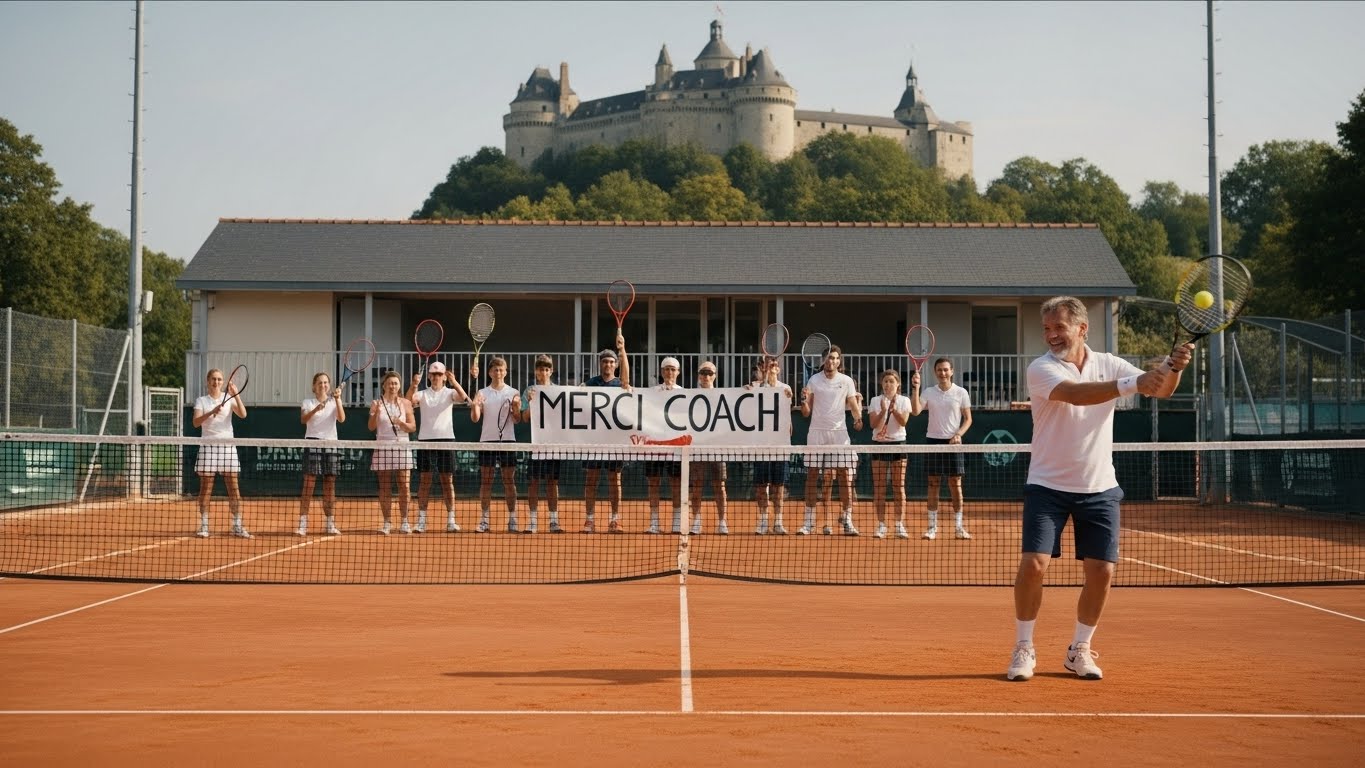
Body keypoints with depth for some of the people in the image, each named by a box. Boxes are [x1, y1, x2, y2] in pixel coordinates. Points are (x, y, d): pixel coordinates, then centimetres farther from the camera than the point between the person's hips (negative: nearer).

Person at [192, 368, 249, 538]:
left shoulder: (229, 399, 8)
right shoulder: (201, 401, 6)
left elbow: (242, 414, -8)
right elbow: (196, 422, -9)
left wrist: (235, 396, -19)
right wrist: (211, 412, -24)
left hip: (227, 445, 1)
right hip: (208, 446, -1)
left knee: (233, 487, -2)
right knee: (206, 487, -2)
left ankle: (237, 526, 0)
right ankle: (204, 526, 3)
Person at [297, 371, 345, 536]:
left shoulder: (334, 402, 10)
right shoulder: (308, 402, 6)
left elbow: (341, 419, -8)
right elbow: (303, 419, -13)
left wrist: (337, 399, -19)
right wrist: (316, 409, -30)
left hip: (331, 444, 2)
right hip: (312, 443, -2)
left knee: (330, 487, 4)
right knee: (308, 485, -8)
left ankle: (331, 525, 8)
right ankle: (302, 525, -10)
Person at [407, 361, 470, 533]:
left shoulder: (449, 393, 7)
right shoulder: (422, 394, 9)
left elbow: (463, 397, -13)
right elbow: (409, 401, -10)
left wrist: (454, 382, -29)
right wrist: (413, 385, -27)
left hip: (446, 438, -1)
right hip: (425, 439, 1)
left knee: (447, 480, 0)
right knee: (424, 480, 1)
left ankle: (451, 521, 1)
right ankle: (421, 521, 3)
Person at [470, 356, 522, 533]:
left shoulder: (513, 393, 7)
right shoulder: (482, 393, 8)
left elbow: (517, 420, 3)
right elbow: (475, 419, 1)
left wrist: (516, 408, -17)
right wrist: (475, 405, -18)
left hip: (507, 440, 0)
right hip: (487, 440, 0)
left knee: (509, 481, -1)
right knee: (485, 481, 1)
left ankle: (512, 521, 1)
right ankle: (484, 521, 4)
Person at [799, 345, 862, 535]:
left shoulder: (846, 381, 6)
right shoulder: (813, 380, 7)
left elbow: (854, 407, 4)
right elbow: (806, 413, 7)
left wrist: (858, 419, -16)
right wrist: (804, 400, -14)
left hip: (839, 432, 0)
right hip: (816, 432, 0)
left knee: (844, 475, -4)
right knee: (812, 475, -1)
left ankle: (847, 521, 0)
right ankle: (808, 522, 3)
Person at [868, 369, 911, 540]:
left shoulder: (904, 401, 4)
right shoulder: (875, 401, 5)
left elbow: (903, 421, -10)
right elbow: (874, 424, -6)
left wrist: (894, 409, -25)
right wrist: (883, 411, -22)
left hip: (898, 443, -1)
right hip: (879, 443, 1)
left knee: (899, 487, -1)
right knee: (879, 487, -1)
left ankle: (900, 525, 1)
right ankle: (881, 525, 4)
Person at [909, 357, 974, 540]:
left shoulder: (961, 393, 2)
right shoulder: (929, 392, 6)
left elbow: (968, 419, 4)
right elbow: (915, 411, -7)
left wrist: (958, 434, -12)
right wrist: (915, 388, -17)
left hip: (953, 442, -1)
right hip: (933, 440, 1)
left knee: (956, 484, -1)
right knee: (932, 484, 2)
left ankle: (958, 527, 6)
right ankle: (932, 527, 8)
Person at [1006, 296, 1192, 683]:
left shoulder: (1108, 364, 2)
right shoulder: (1041, 369, -12)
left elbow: (1160, 390, -1)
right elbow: (1075, 394, -31)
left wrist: (1173, 368, -24)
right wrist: (1131, 384, -44)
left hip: (1099, 488, 3)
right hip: (1048, 487, -3)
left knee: (1101, 571, -1)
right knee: (1033, 565, -12)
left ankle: (1080, 650, 17)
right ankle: (1023, 649, 5)